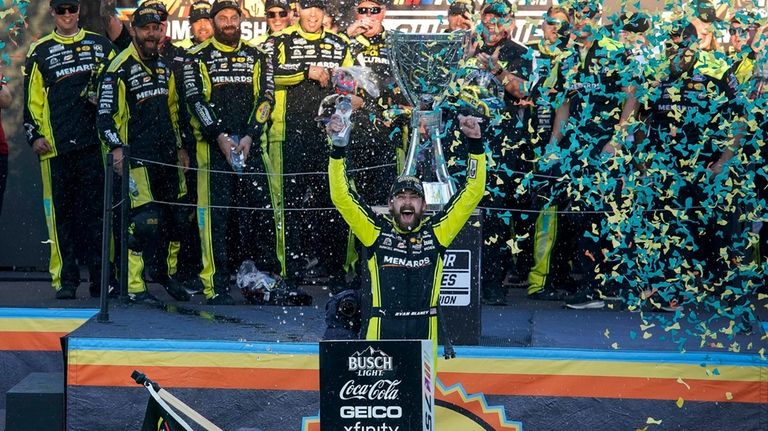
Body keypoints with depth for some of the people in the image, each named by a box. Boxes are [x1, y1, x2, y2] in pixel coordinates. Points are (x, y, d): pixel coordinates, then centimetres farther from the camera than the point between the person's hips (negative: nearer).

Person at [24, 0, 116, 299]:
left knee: (96, 210, -2)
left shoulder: (100, 46, 13)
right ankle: (65, 279, 3)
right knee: (61, 213, 0)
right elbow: (32, 98, 10)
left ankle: (100, 278, 1)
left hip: (95, 143, 0)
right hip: (56, 148, 0)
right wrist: (34, 135, -1)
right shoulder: (40, 52, 11)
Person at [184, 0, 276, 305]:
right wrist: (220, 136, -13)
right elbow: (195, 99, -3)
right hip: (213, 143, -2)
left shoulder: (257, 56, 12)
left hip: (250, 143, 2)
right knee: (216, 212, -5)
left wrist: (249, 136, -8)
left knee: (260, 210, -1)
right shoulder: (198, 57, 5)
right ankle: (216, 286, -4)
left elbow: (265, 98, 5)